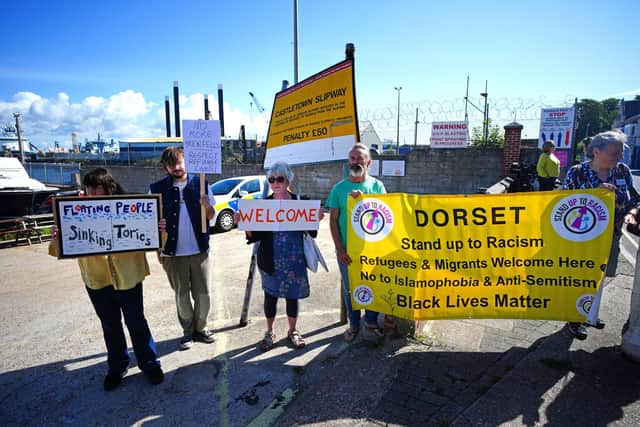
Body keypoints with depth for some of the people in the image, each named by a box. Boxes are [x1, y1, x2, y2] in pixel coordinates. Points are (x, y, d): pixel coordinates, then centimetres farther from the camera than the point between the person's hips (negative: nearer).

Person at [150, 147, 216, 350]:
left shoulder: (200, 183, 2)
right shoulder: (157, 188, -1)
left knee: (203, 295, 6)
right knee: (182, 296, 12)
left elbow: (211, 216, 6)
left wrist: (206, 206, -16)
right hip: (173, 252, 0)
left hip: (199, 250, 1)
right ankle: (188, 332, 31)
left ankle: (200, 328, 29)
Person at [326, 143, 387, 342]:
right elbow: (333, 221, -1)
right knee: (349, 289, 12)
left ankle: (371, 322, 31)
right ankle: (354, 324, 31)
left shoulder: (377, 185, 2)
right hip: (347, 250, 0)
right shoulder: (339, 188, 0)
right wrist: (339, 249, -8)